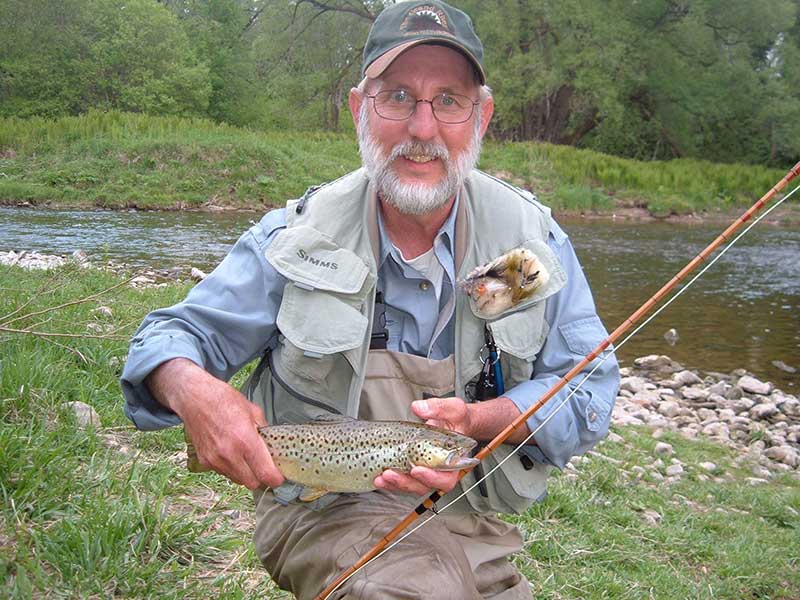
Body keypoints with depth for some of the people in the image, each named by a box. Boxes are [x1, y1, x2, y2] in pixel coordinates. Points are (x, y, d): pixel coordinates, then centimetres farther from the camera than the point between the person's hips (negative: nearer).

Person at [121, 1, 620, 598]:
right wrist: (193, 390, -26)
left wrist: (479, 420, -22)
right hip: (326, 508, -3)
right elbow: (173, 334, 0)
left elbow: (590, 387, -2)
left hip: (470, 514, 3)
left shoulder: (533, 235, -3)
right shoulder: (299, 235, -5)